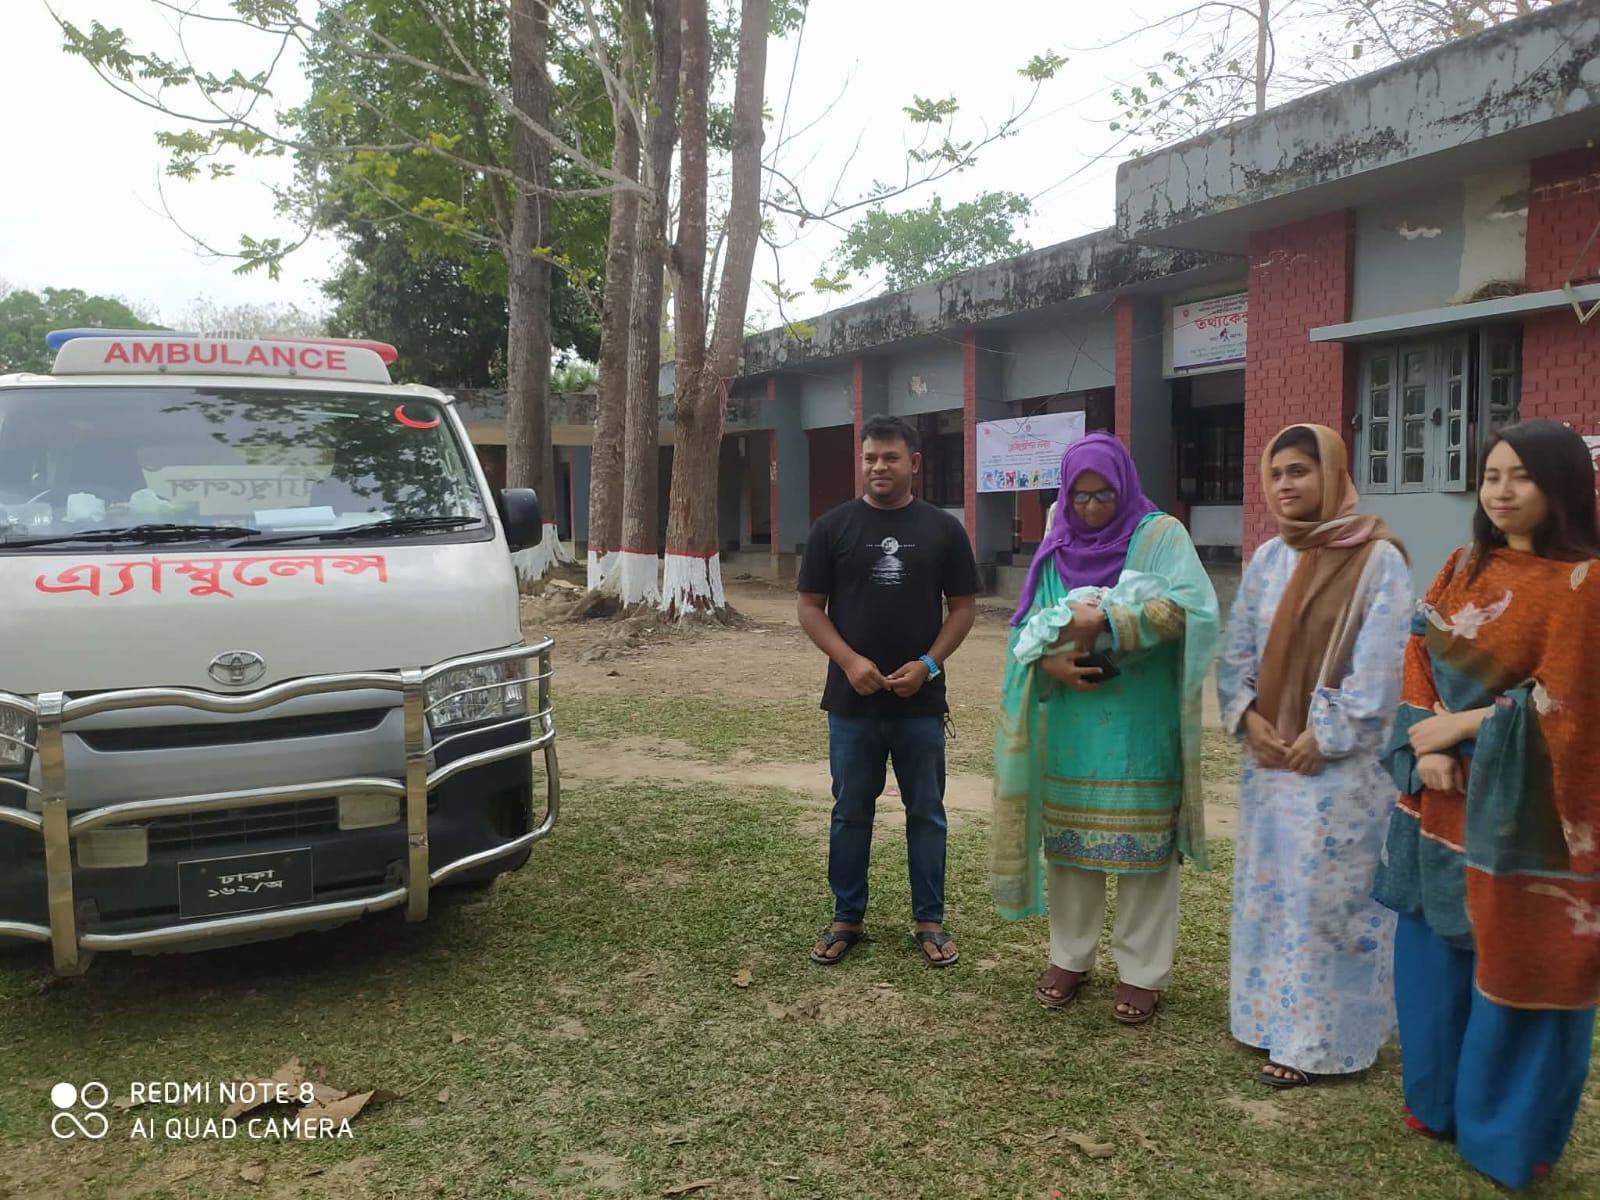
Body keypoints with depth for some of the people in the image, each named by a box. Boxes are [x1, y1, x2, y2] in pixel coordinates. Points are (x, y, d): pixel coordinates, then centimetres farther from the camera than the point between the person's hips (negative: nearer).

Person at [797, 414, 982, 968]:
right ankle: (846, 918, 24)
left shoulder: (943, 529, 2)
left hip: (921, 701, 0)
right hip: (852, 700, 0)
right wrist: (849, 661, -13)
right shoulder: (833, 526, 1)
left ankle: (930, 920, 23)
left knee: (926, 813, 9)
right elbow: (810, 607, 1)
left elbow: (963, 607, 4)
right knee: (850, 812, 10)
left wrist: (928, 663, -10)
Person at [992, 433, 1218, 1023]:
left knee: (1143, 842, 2)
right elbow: (1029, 626, 8)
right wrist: (1052, 661, -13)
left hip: (1140, 728, -4)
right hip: (1070, 726, 4)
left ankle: (1143, 971, 16)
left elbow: (1190, 603, -18)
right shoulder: (1058, 548, 9)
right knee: (1069, 838, 10)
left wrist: (1106, 621, -25)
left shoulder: (1160, 535, -2)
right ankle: (1069, 957, 26)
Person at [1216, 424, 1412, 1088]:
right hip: (1269, 754, 6)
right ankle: (1278, 1018, 26)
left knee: (1327, 898, 0)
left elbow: (1381, 663, -13)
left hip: (1340, 761, -6)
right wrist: (1247, 715, -5)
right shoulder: (1268, 558, 9)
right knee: (1269, 891, 12)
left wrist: (1326, 736, -15)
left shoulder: (1377, 559, -8)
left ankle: (1318, 1039, 11)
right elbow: (1237, 647, 10)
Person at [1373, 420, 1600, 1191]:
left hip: (1522, 807, -5)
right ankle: (1437, 1097, 31)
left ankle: (1510, 1129, 23)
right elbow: (1421, 660, 4)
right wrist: (1426, 747, -10)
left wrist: (1458, 727, -11)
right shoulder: (1465, 567, 7)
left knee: (1513, 959, 5)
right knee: (1436, 946, 13)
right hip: (1446, 798, 6)